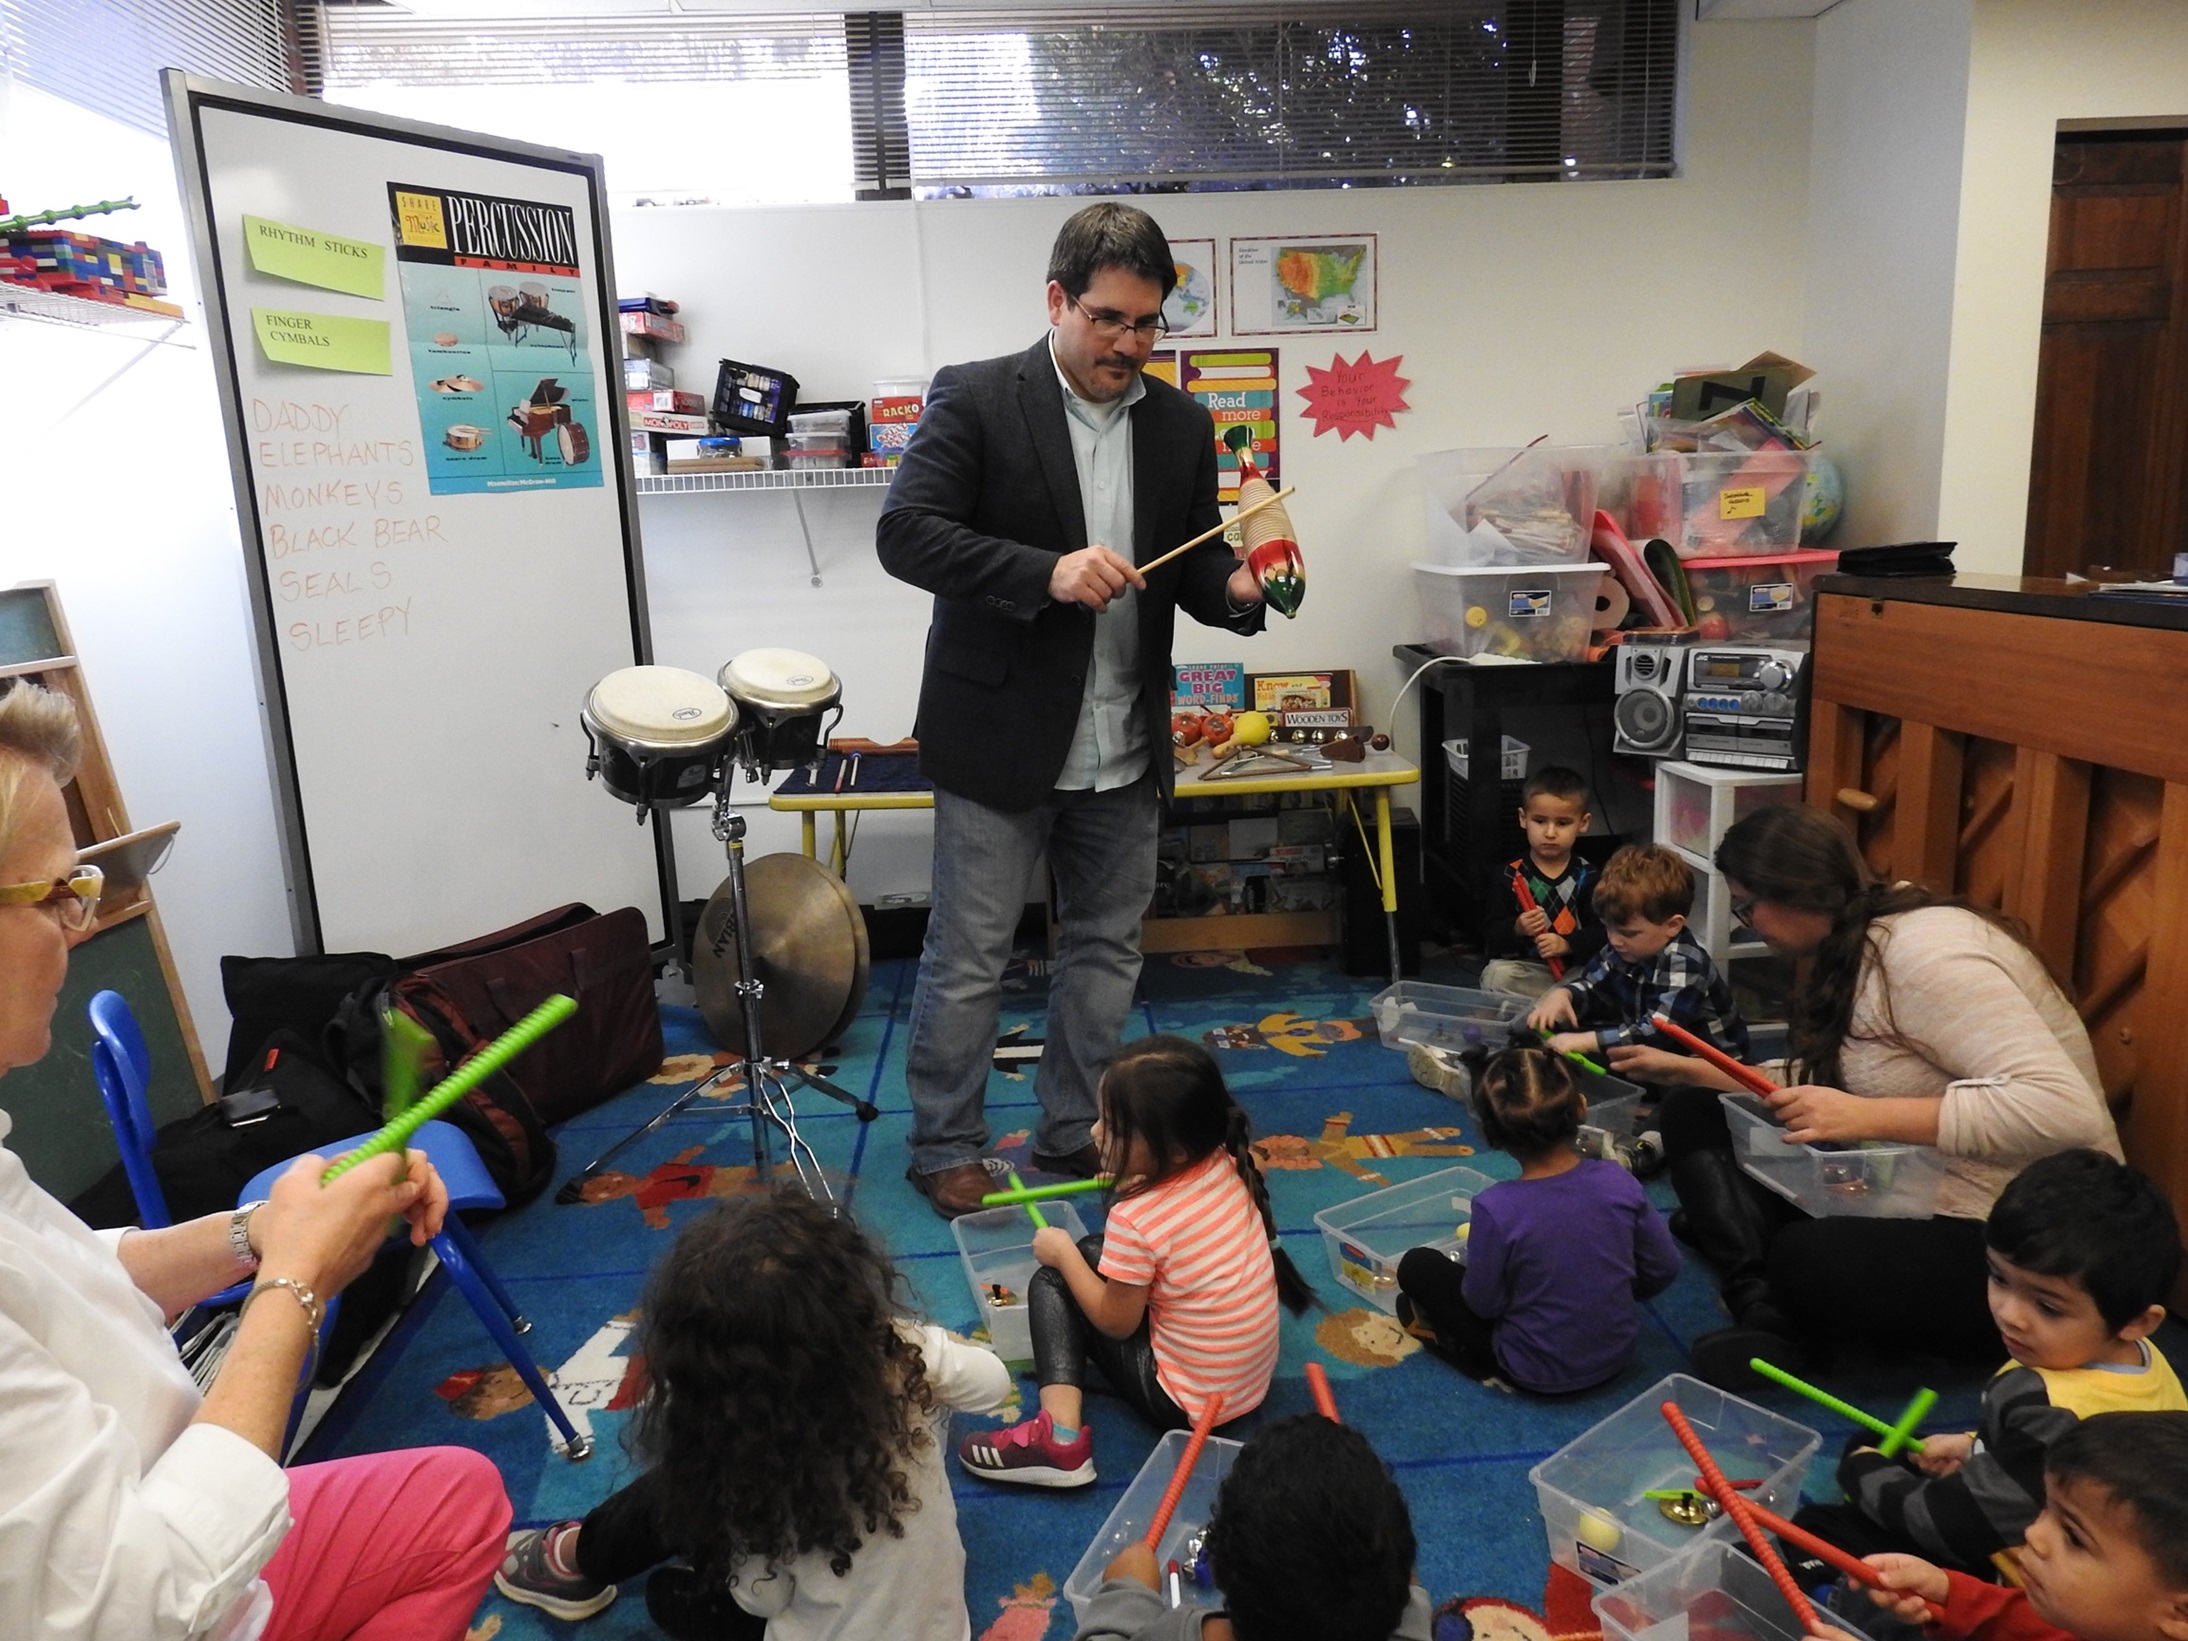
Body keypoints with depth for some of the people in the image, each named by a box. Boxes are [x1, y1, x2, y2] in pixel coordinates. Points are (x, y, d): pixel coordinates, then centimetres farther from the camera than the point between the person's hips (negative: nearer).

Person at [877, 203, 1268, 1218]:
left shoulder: (1180, 424, 7)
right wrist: (1046, 572, -26)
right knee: (968, 961, 6)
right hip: (1000, 741, -5)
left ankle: (1070, 1134, 33)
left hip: (1124, 752, 5)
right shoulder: (974, 400, -7)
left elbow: (1194, 567, 11)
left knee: (1106, 952, 15)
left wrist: (1239, 590, -12)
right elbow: (905, 532, -15)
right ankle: (944, 1147, 25)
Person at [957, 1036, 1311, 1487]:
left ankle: (1060, 1438, -7)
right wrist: (1140, 1185, 3)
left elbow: (1116, 1322, -13)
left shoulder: (1134, 1222, -27)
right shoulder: (1227, 1165, -9)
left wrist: (1064, 1254, -1)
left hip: (1190, 1404, -7)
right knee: (1095, 1255, 15)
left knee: (1051, 1283, 2)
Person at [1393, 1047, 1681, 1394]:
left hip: (1539, 1374, -4)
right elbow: (1665, 1269, -4)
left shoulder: (1496, 1209, -28)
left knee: (1416, 1265, 7)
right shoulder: (1619, 1182, -17)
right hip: (1619, 1353, 4)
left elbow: (1483, 1303, -16)